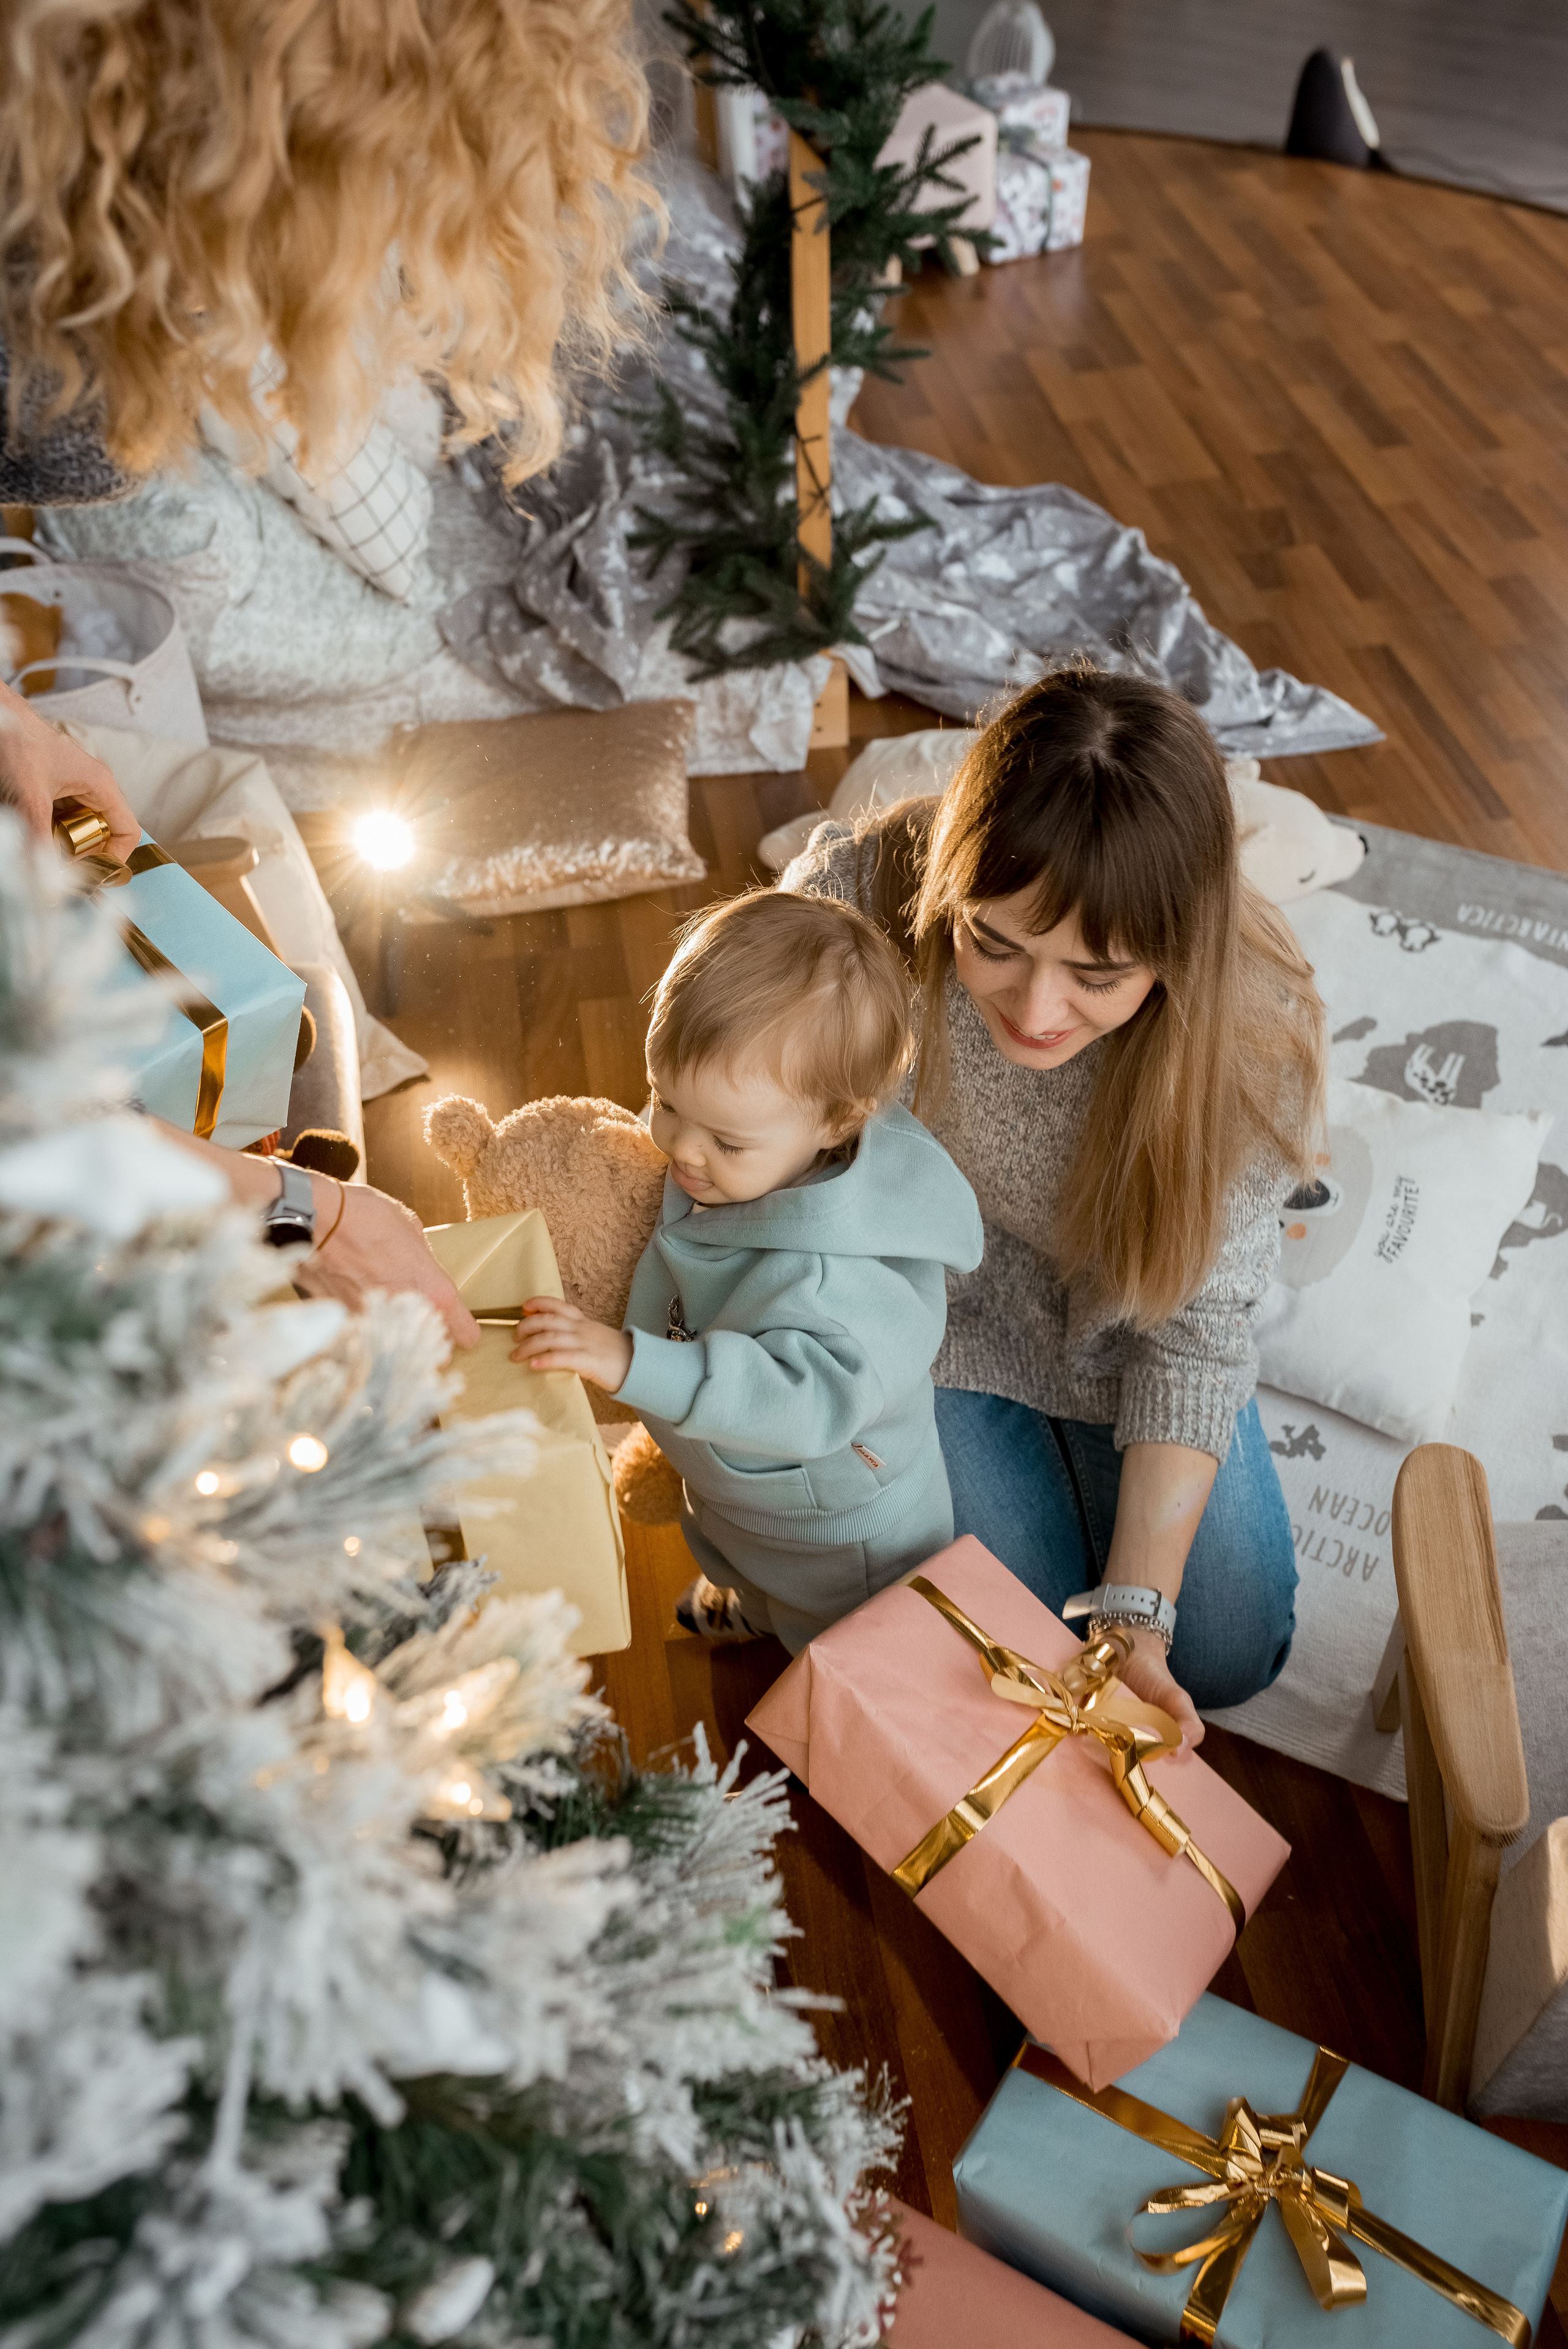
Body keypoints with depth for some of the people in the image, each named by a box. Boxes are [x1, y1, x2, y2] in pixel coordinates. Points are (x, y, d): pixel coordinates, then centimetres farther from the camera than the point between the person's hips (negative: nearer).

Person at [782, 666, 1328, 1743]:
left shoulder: (1251, 1027, -30)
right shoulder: (857, 897, -33)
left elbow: (1195, 1327, -20)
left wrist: (1136, 1609, -24)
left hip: (1116, 1320, 1)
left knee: (1227, 1654, 3)